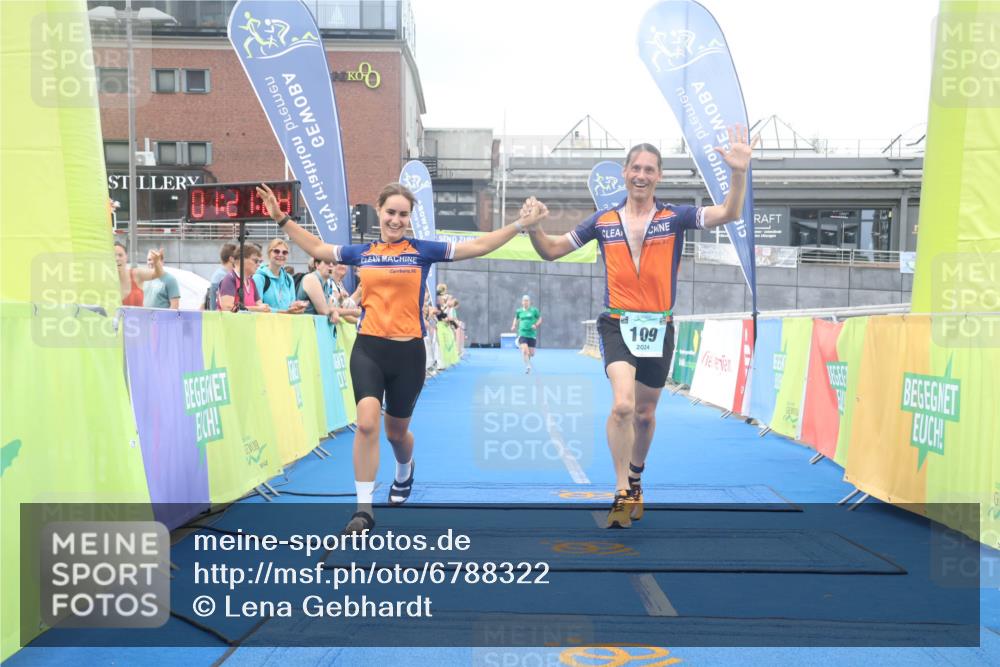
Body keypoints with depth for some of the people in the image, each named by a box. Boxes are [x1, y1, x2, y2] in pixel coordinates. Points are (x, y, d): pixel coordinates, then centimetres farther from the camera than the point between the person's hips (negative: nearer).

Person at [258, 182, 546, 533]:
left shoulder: (423, 250, 0)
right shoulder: (361, 252, 7)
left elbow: (477, 246, 0)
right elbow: (317, 248, 21)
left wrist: (520, 225, -5)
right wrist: (281, 218, 19)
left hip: (408, 351, -1)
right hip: (368, 349, 1)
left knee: (396, 432, 14)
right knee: (367, 422, -18)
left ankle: (405, 472, 51)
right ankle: (364, 508, -6)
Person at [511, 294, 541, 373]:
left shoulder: (534, 310, -1)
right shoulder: (519, 311, 5)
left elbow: (540, 319, 8)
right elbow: (516, 318, 23)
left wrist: (536, 325, -10)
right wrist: (514, 326, 7)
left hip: (532, 334, 0)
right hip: (522, 334, 0)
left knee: (531, 353, 6)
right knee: (524, 351, -20)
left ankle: (528, 358, 41)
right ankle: (527, 366, -12)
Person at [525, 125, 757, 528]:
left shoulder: (675, 217, -1)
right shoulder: (603, 222, 2)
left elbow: (729, 214, -15)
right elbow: (551, 251, 8)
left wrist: (739, 173, -32)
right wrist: (533, 226, -12)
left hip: (658, 327, 1)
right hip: (618, 324, -1)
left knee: (644, 414, 15)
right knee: (623, 405, -23)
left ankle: (635, 479, 41)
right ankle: (623, 494, -7)